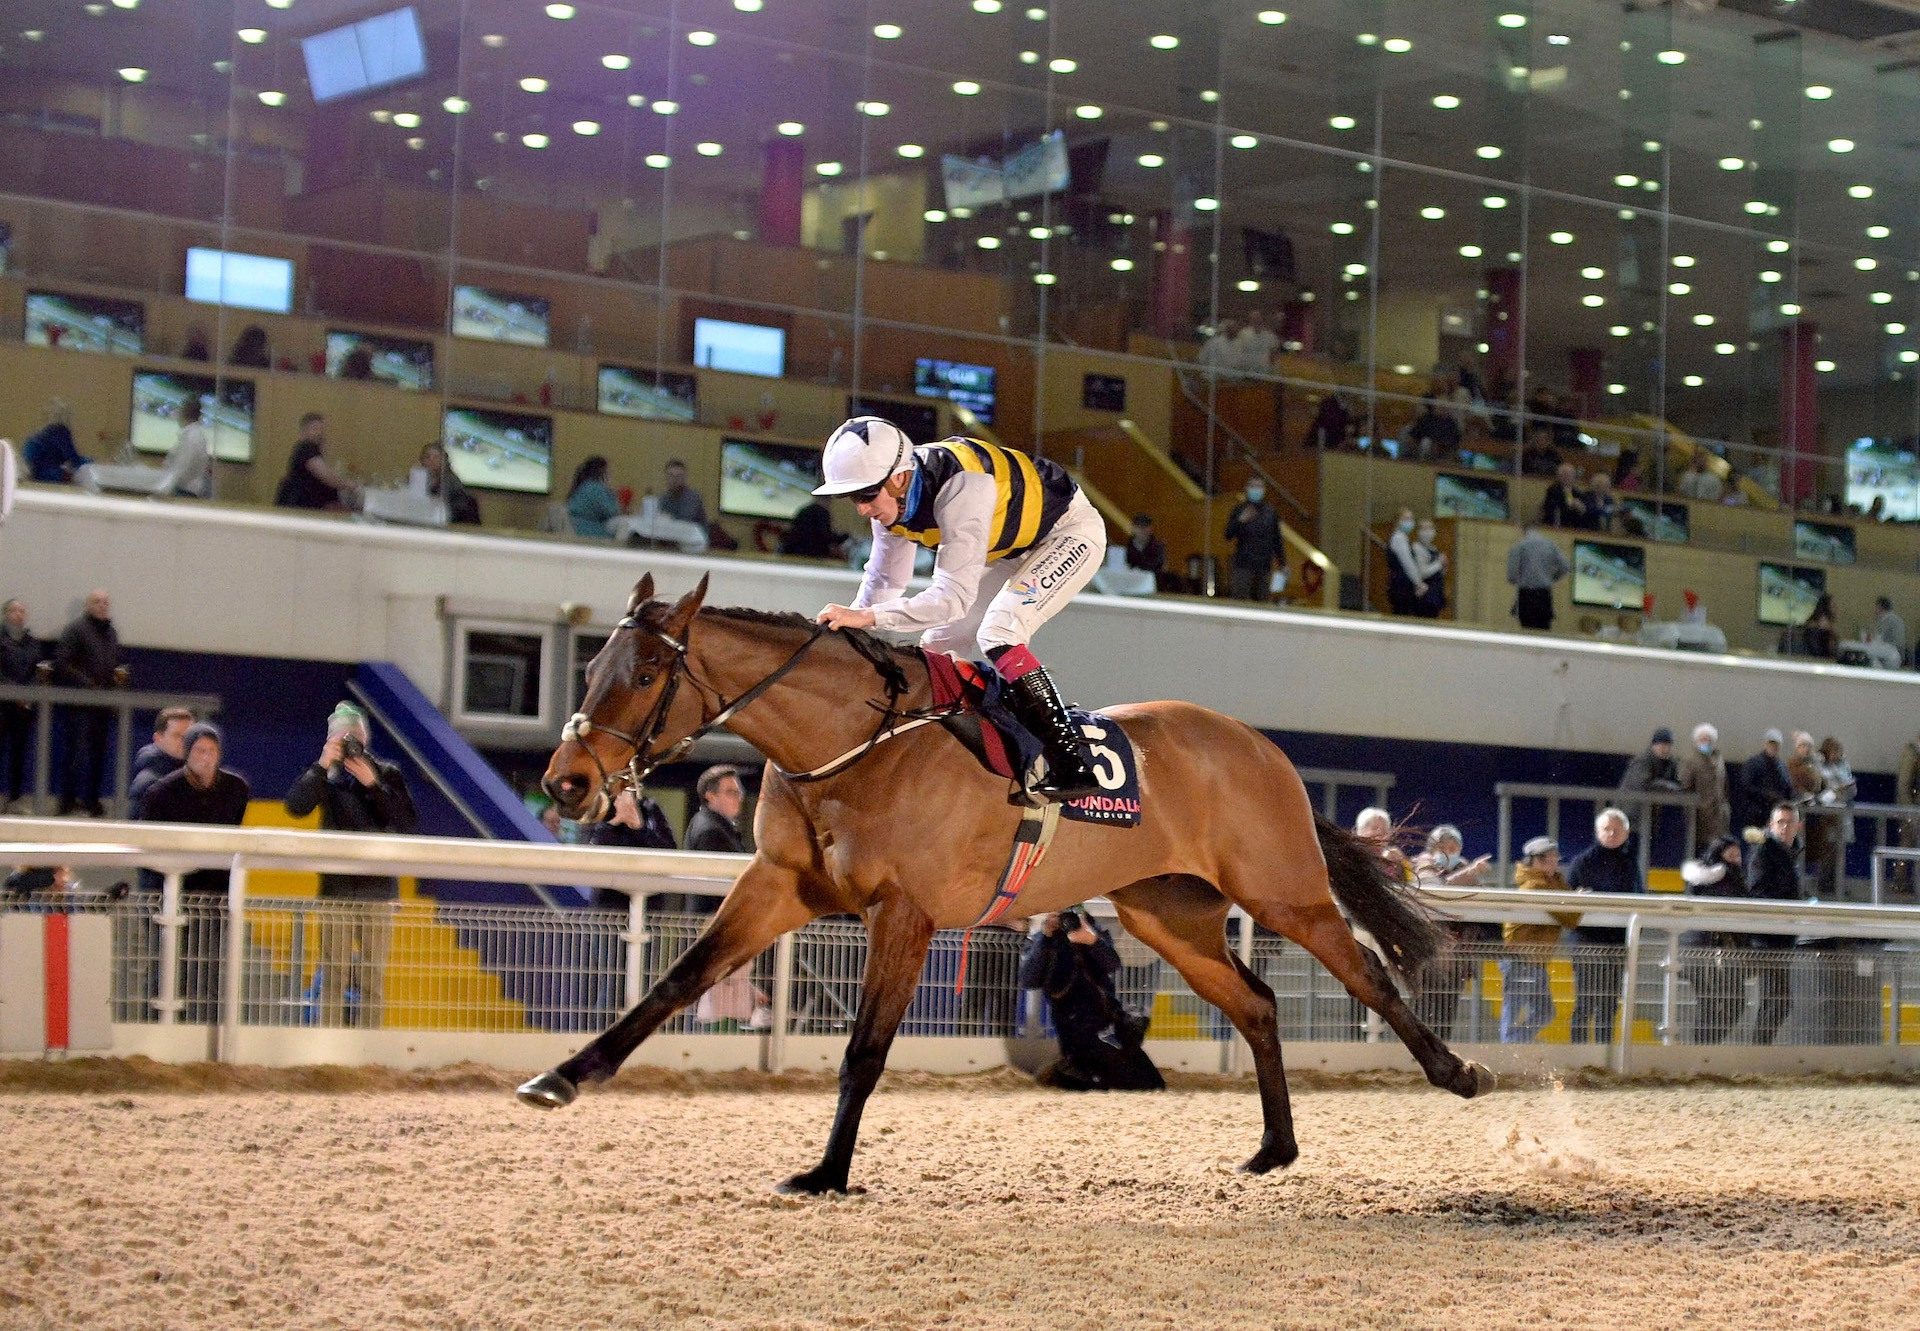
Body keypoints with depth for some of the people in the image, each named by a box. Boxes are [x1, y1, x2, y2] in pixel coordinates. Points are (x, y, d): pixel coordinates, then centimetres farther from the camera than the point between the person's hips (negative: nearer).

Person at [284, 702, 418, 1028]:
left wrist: (372, 784, -13)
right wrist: (322, 766, -16)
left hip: (378, 891, 0)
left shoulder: (387, 775, 6)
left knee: (374, 977, 1)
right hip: (336, 889, 0)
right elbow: (296, 806, -10)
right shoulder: (324, 777, 6)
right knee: (334, 975, -2)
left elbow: (407, 822, -6)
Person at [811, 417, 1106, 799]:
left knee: (998, 633, -27)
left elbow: (954, 596, -42)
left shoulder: (960, 489, -39)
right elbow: (884, 580, 0)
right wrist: (847, 627, -16)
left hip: (1071, 532, -9)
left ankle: (1071, 766, -27)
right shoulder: (891, 495, -13)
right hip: (1014, 548, 9)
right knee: (938, 645, 4)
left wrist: (867, 617, -48)